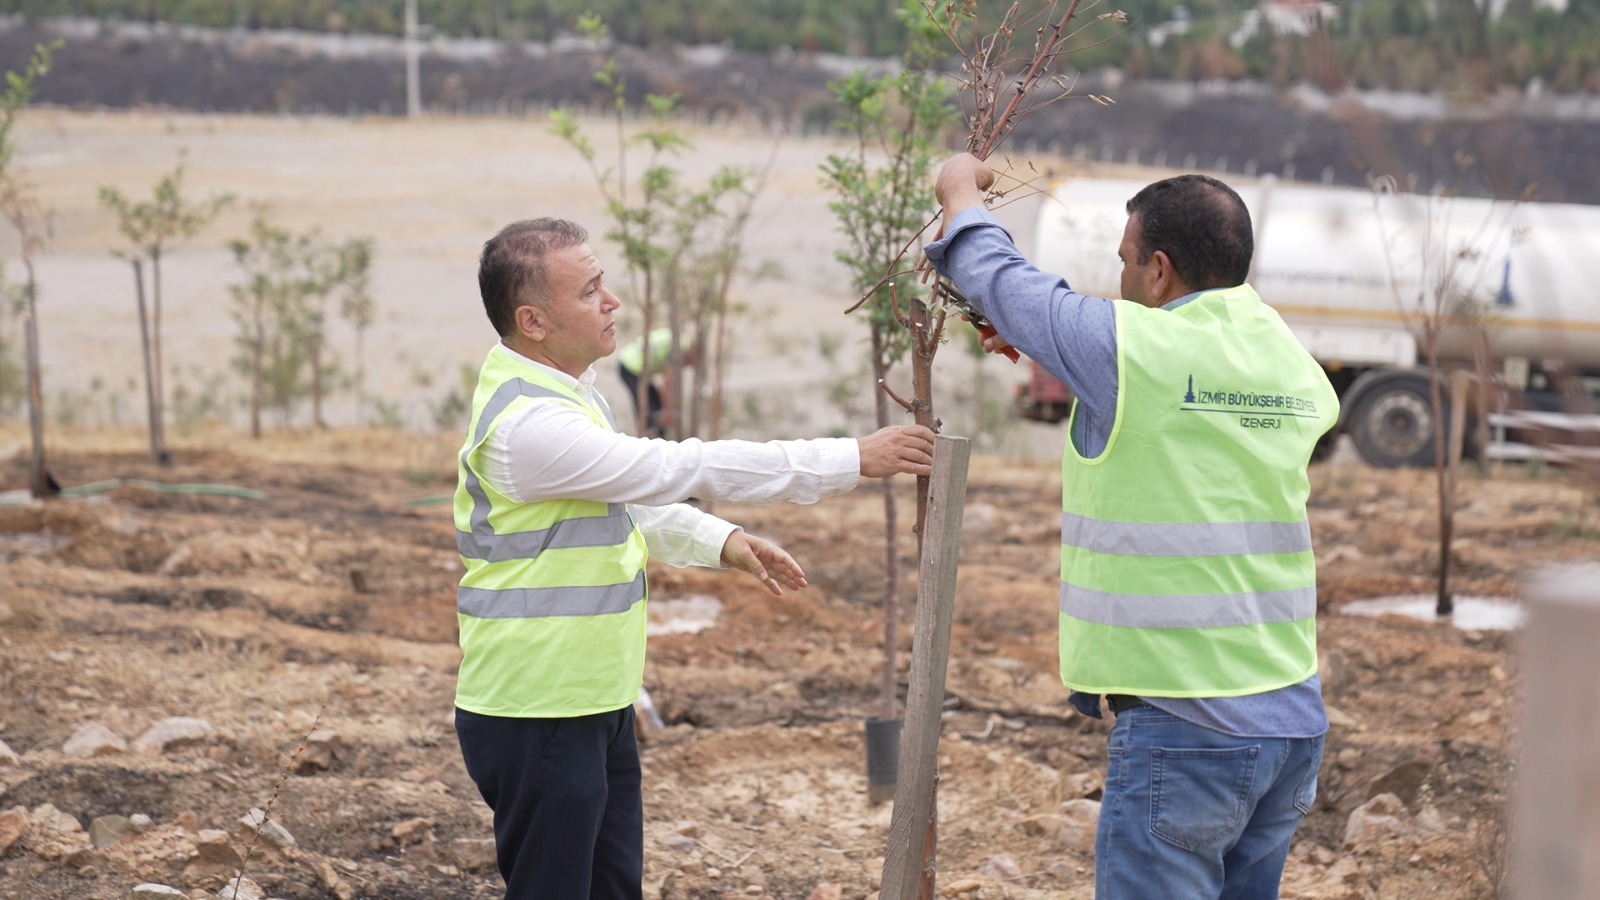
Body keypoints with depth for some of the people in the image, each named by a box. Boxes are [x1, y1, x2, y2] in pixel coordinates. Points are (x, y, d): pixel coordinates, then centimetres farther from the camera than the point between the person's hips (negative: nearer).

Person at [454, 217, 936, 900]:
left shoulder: (565, 392, 8)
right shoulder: (526, 422, -25)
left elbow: (626, 495, 23)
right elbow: (682, 468, -27)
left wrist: (721, 543, 7)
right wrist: (852, 460, -23)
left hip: (595, 705, 10)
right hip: (537, 719, -10)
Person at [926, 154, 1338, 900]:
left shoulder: (1133, 348, -12)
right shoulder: (1294, 366, 8)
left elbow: (1002, 280, 4)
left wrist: (961, 194, 23)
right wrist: (1043, 346, 34)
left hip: (1183, 729, -7)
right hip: (1292, 721, 7)